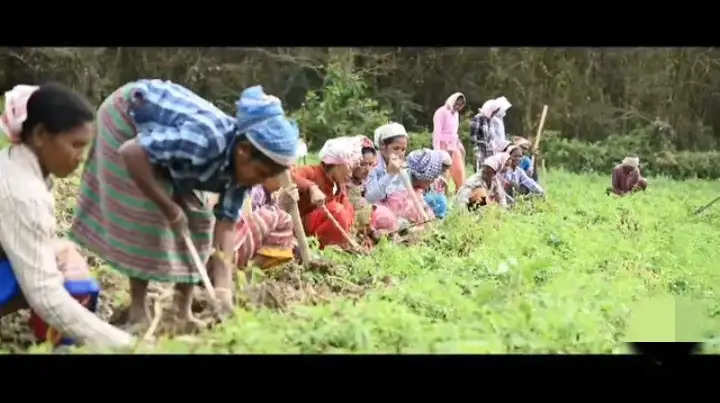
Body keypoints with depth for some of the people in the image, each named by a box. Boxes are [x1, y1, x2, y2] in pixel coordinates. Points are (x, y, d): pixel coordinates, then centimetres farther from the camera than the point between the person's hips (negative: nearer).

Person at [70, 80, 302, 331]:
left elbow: (226, 226, -15)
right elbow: (131, 153, -41)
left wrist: (223, 289, -25)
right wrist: (167, 207, -34)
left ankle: (183, 311, 7)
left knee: (197, 218, 1)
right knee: (144, 216, -13)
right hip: (127, 117, -7)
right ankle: (137, 312, -3)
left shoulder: (239, 167, -17)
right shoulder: (204, 140, -42)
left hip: (160, 129, 7)